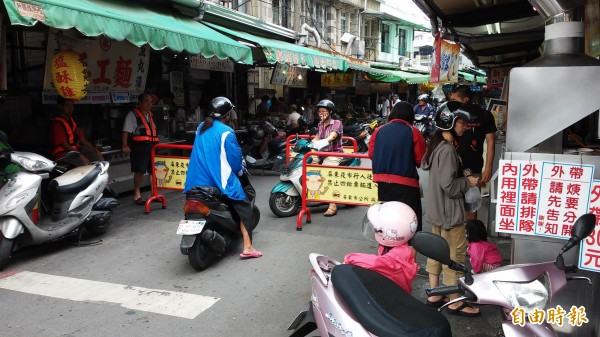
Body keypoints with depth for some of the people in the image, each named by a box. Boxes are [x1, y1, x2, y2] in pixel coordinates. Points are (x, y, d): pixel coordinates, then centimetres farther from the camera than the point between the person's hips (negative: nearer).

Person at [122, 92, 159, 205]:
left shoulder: (150, 115, 21)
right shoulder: (133, 114, -2)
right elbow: (126, 131, -10)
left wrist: (156, 144, 23)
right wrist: (125, 146, -19)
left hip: (151, 146, 7)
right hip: (139, 147, -7)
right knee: (140, 171, -8)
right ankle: (137, 194, 4)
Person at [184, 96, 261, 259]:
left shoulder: (201, 127, 9)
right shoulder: (226, 132, -12)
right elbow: (235, 157, -8)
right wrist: (239, 171, 11)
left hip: (197, 179, 7)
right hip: (221, 180, -7)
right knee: (245, 208, 2)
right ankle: (247, 248, -5)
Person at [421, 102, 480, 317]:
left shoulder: (437, 145, 9)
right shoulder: (447, 149, -21)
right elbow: (448, 184, -25)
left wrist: (463, 178, 14)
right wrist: (467, 182, -9)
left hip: (437, 209, 10)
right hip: (449, 211, -10)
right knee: (454, 254, 1)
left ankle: (433, 295, 25)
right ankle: (455, 302, 12)